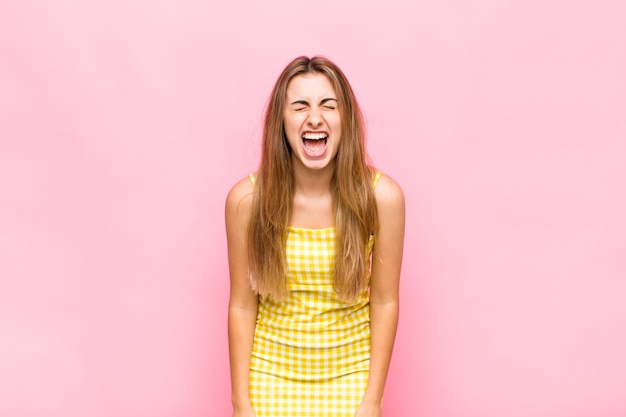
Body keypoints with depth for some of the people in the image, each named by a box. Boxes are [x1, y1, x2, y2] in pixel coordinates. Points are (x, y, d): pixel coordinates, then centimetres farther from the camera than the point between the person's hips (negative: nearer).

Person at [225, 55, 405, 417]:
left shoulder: (381, 197, -15)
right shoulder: (246, 199, -14)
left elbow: (385, 301, -7)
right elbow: (242, 305, -7)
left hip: (348, 373, 0)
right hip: (272, 373, 0)